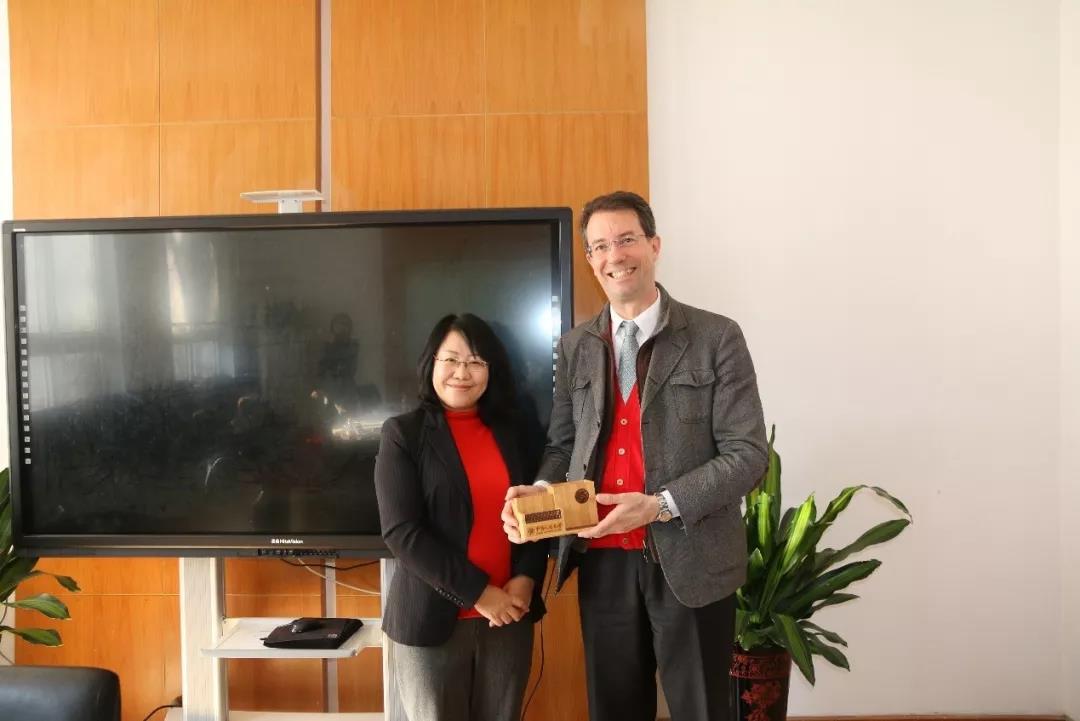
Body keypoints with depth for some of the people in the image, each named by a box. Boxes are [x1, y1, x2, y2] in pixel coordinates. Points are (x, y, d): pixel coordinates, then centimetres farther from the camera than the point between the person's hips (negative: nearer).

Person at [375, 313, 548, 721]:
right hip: (433, 618, -3)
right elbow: (402, 532, -12)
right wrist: (477, 593, -14)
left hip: (509, 615, 4)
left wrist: (527, 578, -8)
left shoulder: (510, 432, 7)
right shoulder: (403, 433, -5)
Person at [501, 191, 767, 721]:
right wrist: (539, 491, -8)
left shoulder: (716, 338, -6)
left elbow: (747, 453, -10)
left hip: (690, 562, -3)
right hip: (603, 562, 4)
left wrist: (660, 505, -20)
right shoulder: (575, 347, 8)